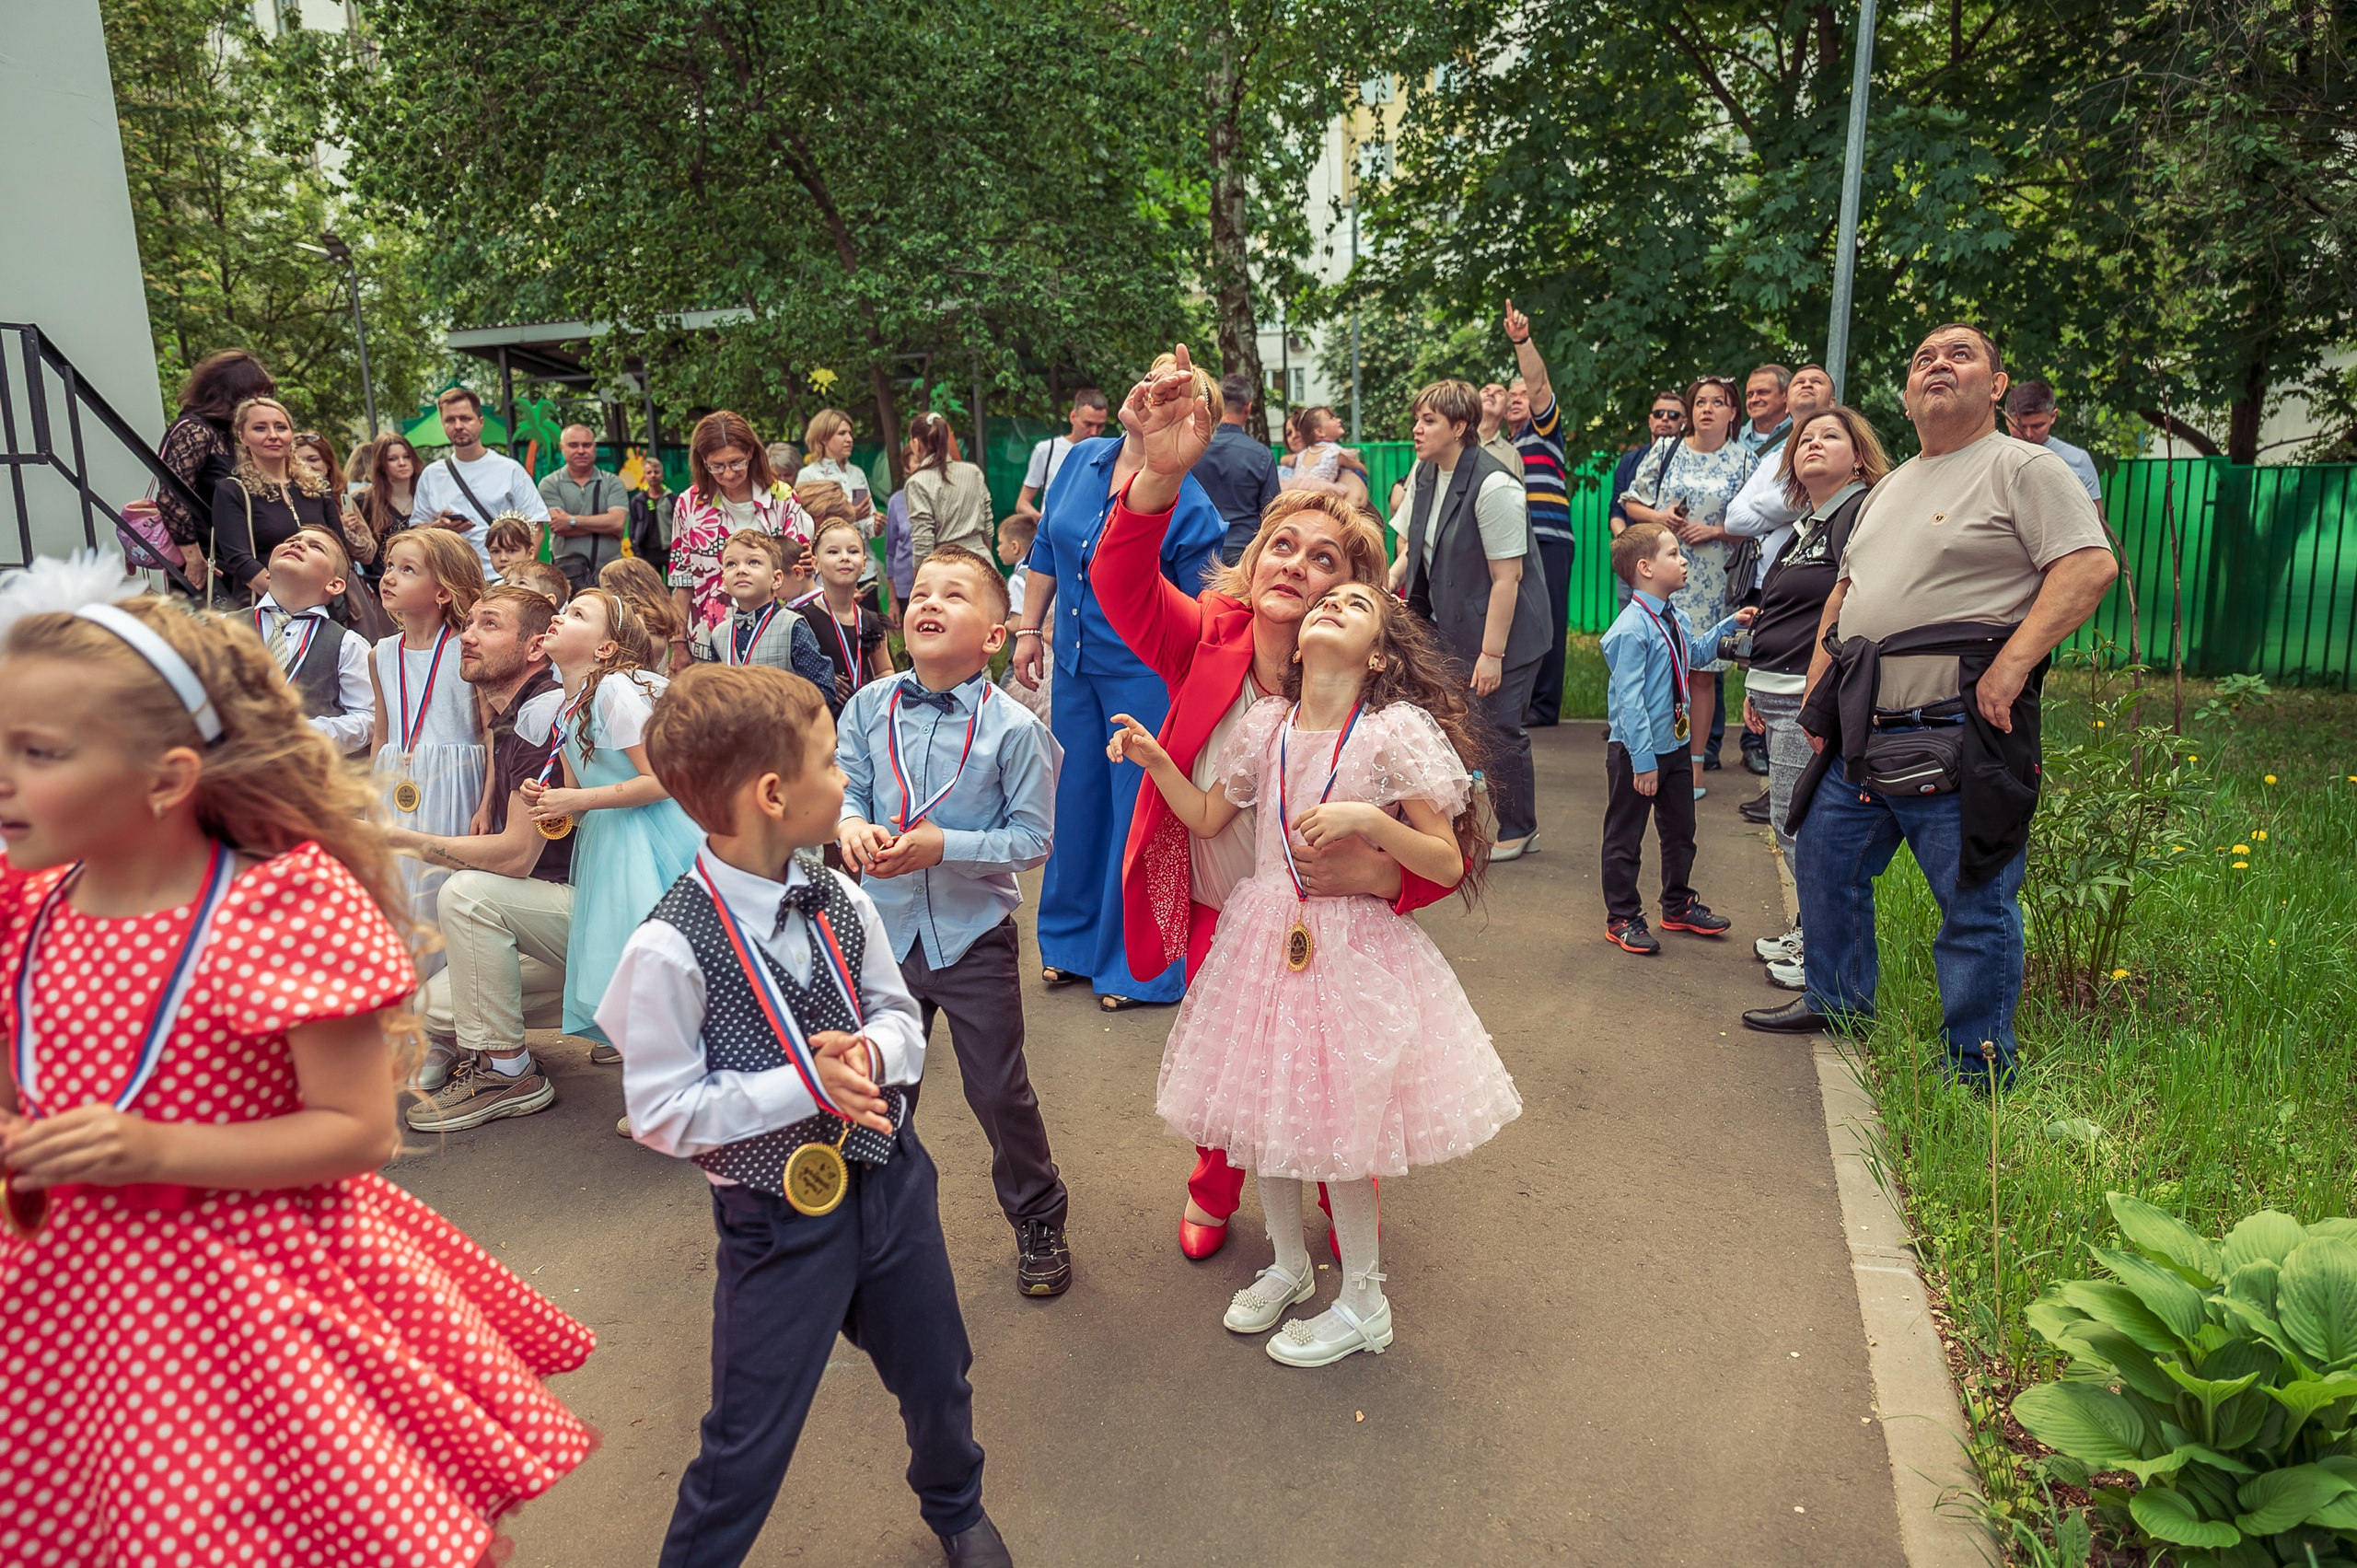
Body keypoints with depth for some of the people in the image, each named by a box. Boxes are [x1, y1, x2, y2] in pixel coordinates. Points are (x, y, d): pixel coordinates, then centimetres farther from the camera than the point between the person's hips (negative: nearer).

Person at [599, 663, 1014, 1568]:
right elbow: (662, 1114, -17)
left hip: (889, 1177, 5)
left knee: (936, 1376, 24)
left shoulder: (841, 901, -6)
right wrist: (808, 1085, -24)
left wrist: (871, 1052, -18)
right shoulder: (671, 949, -22)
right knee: (749, 1439, 9)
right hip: (778, 1211, -5)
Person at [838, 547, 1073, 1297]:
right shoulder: (869, 707, -5)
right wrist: (852, 825, -20)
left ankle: (1038, 1221, 31)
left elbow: (1032, 838, -13)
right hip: (887, 926, 4)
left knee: (999, 1090, 7)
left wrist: (945, 846, -24)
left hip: (974, 935, -3)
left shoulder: (1014, 728, -15)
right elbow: (843, 786, 3)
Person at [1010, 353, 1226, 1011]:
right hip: (1075, 662, 6)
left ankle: (1139, 966, 20)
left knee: (1141, 809, 3)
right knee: (1079, 796, 17)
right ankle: (1073, 938, 37)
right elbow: (1046, 550, 13)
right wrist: (1030, 629, 14)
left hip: (1146, 673, -6)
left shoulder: (1189, 506, -17)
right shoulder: (1082, 460, 2)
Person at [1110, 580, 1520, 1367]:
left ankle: (1361, 1303, 26)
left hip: (1352, 946, -5)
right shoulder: (1266, 726, 2)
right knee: (1261, 1112, 15)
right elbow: (1207, 818, 13)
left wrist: (1366, 819, -24)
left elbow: (1450, 864, -11)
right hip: (1264, 935, 5)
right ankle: (1288, 1265, 41)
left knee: (1337, 1127, 3)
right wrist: (1155, 760, -1)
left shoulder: (1398, 733, -12)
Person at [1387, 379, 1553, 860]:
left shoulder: (1493, 486, -22)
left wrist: (1491, 652, -22)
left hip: (1502, 631, -7)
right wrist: (1390, 580, -7)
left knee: (1499, 730, 0)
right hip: (1446, 625, 7)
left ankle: (1517, 830, 20)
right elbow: (1410, 546, 13)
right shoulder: (1423, 474, 2)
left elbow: (1506, 577, -22)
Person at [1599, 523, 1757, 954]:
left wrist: (1730, 624, 20)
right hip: (1635, 750, -9)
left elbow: (1696, 653, 29)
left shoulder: (1674, 618, 5)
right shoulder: (1631, 629, -23)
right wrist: (1644, 761, -24)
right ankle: (1621, 919, 18)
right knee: (1625, 837, 6)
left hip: (1675, 743, 9)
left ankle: (1678, 906, 38)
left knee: (1680, 829, 20)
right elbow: (1629, 700, -24)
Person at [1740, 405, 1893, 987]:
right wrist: (1757, 690, 24)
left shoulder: (1862, 514, -11)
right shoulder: (1808, 526, 20)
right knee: (1789, 822, 15)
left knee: (1800, 822, -5)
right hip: (1781, 696, 10)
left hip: (1817, 700, -10)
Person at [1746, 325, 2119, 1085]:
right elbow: (1844, 591, 24)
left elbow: (2090, 566, -15)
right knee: (1826, 865, 17)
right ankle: (1837, 1000, 36)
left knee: (1976, 907, -1)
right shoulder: (1889, 489, 21)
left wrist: (2010, 666, -23)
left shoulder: (2025, 468, -3)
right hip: (1859, 736, 8)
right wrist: (1816, 695, 15)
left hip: (1957, 739, -8)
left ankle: (1978, 1072, 11)